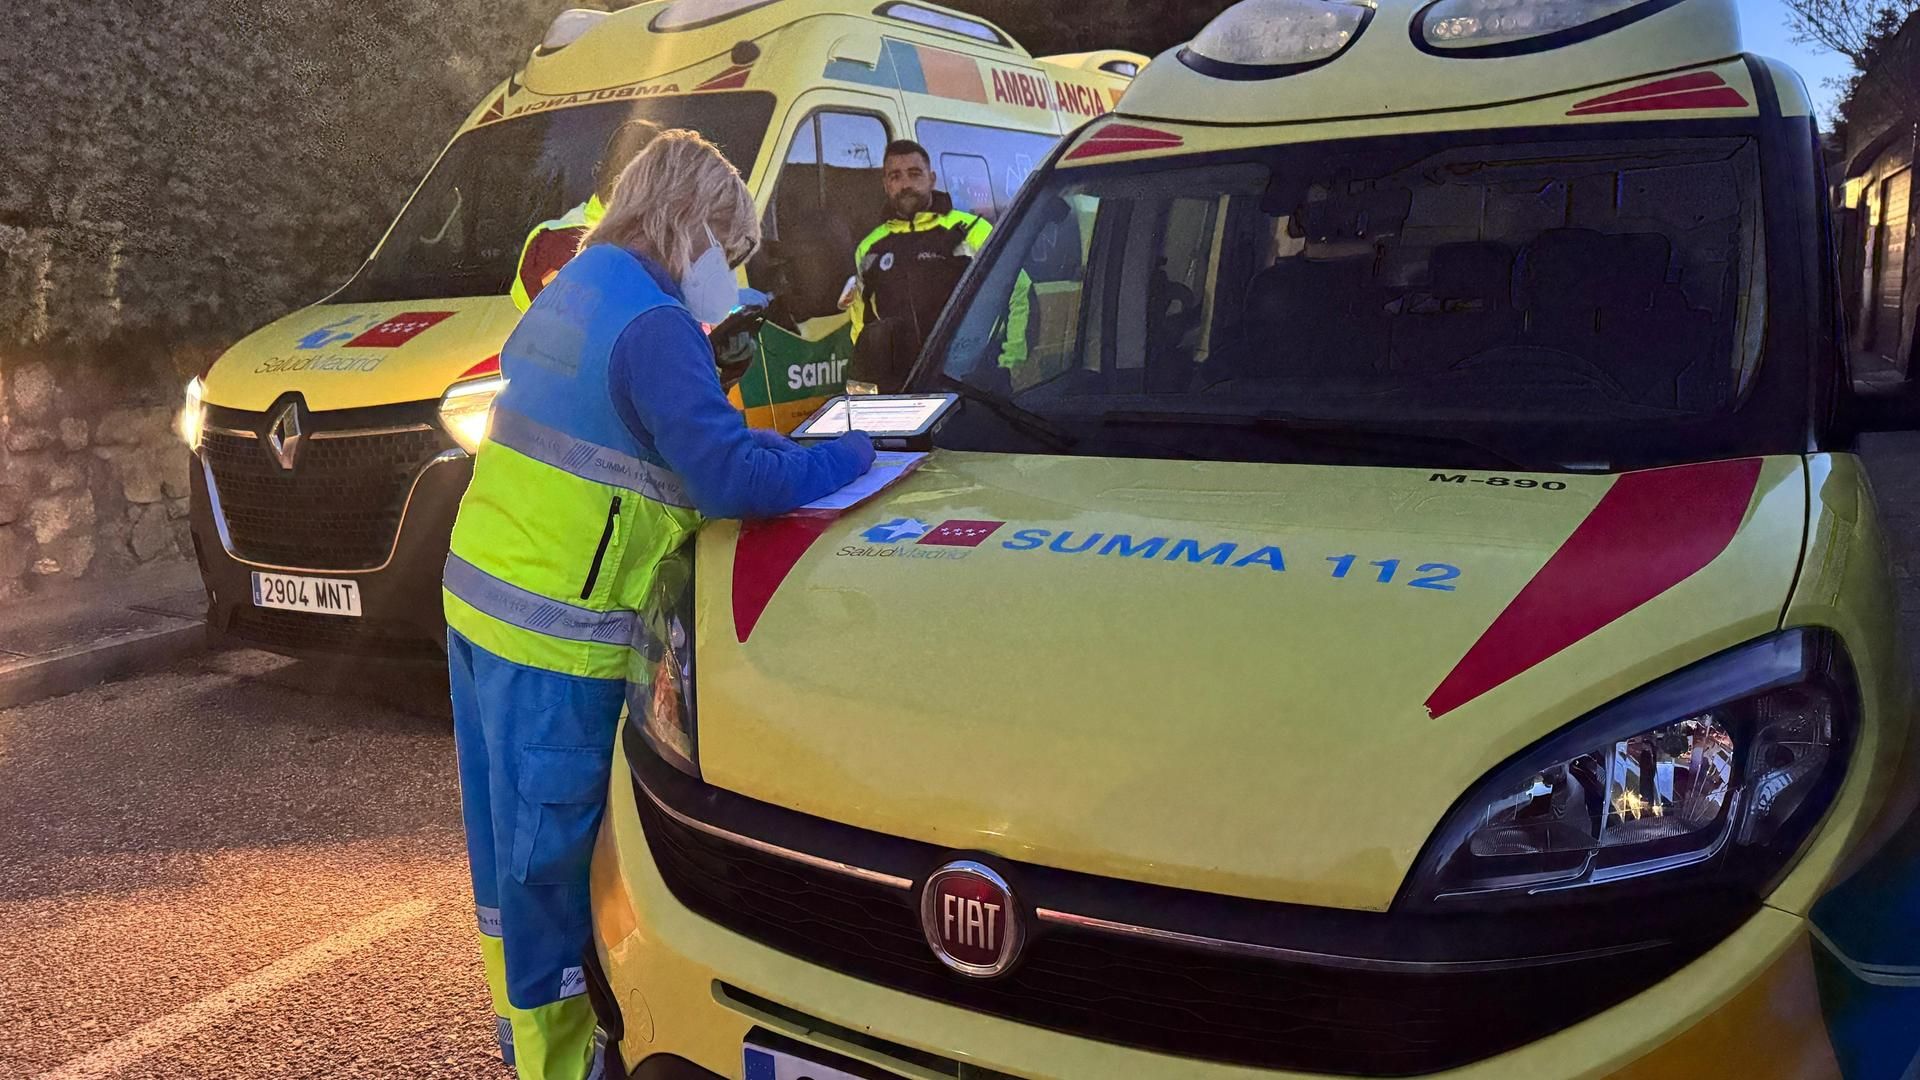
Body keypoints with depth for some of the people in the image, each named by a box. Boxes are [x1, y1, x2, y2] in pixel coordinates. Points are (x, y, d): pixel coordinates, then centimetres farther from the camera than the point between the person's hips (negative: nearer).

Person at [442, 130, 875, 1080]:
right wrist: (855, 454, -9)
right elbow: (733, 477, -24)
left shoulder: (570, 293, 14)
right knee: (552, 855, 3)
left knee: (510, 836, 22)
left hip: (477, 591, 10)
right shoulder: (653, 323, -17)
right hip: (556, 633, -10)